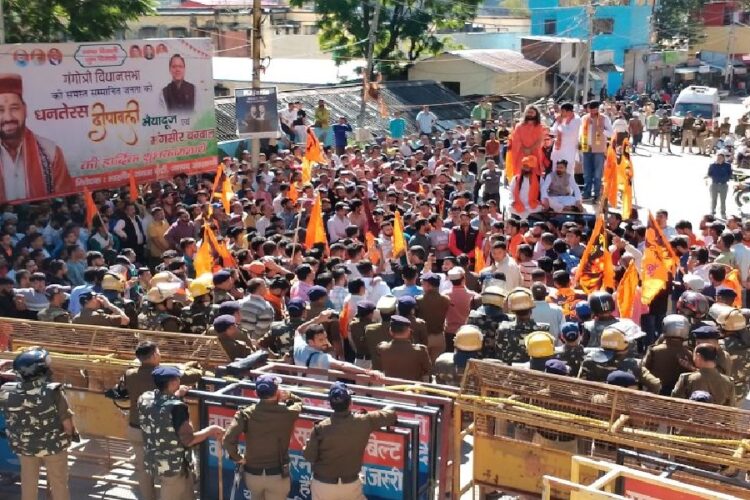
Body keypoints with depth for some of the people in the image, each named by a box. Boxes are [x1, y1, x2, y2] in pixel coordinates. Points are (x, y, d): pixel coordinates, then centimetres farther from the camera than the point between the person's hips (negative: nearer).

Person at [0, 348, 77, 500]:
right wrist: (73, 434, 0)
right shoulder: (53, 392, -29)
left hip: (24, 447, 3)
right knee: (59, 483, 17)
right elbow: (67, 423, -20)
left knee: (28, 484, 24)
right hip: (54, 446, -3)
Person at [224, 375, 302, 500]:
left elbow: (228, 439, -22)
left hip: (252, 473, 2)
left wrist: (237, 457, -8)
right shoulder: (287, 413, -11)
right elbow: (298, 402, 14)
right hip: (278, 475, -2)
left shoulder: (246, 414, -12)